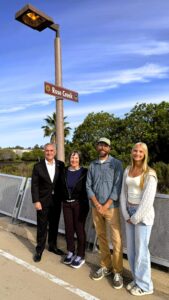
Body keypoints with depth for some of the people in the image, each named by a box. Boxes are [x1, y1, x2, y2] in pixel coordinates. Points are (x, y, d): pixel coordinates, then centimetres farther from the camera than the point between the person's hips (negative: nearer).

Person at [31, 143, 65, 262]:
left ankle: (52, 246, 36)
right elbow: (34, 185, -6)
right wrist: (36, 201, -11)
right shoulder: (38, 166, -6)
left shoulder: (61, 165, -2)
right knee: (42, 227, 9)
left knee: (54, 225, 16)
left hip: (56, 200, 2)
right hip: (43, 201, -2)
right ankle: (39, 250, 26)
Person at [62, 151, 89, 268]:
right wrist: (63, 199, 2)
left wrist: (85, 203, -12)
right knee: (69, 229, 13)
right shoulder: (65, 171, 5)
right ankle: (70, 252, 33)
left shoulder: (84, 172, -7)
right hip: (67, 204, 4)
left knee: (79, 229, 5)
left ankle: (81, 256, 23)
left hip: (80, 204, -4)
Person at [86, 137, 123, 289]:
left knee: (116, 240, -1)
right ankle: (106, 266, 29)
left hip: (111, 207, -4)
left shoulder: (116, 164, -5)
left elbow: (117, 187, -10)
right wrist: (96, 204, -9)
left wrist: (106, 206, -14)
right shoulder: (92, 165, 6)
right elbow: (89, 186, 4)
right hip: (96, 207, 4)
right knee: (101, 237, 14)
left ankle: (117, 272, 15)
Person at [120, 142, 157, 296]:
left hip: (143, 214, -6)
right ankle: (137, 279, 36)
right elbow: (123, 193, 5)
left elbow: (148, 200, -17)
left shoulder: (149, 173, -13)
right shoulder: (127, 170, 4)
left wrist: (135, 218, -12)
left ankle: (144, 285, 28)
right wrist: (126, 215, -1)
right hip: (129, 212, 6)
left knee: (141, 250, 6)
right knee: (131, 249, 15)